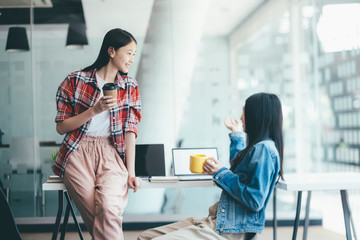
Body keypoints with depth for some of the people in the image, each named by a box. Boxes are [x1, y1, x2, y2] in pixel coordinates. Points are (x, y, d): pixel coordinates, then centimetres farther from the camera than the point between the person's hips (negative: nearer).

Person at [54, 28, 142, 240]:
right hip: (78, 152, -1)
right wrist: (94, 110, -12)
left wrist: (131, 172, -3)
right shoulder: (75, 81, 3)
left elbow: (130, 130, 6)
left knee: (109, 210, -27)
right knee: (96, 217, -20)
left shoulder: (130, 87, 11)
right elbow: (61, 127, 2)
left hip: (111, 152, 2)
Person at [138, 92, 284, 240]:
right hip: (218, 220, 10)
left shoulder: (264, 149, -15)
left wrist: (221, 173, -13)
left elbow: (255, 201, -21)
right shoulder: (259, 146, 16)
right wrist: (236, 134, 38)